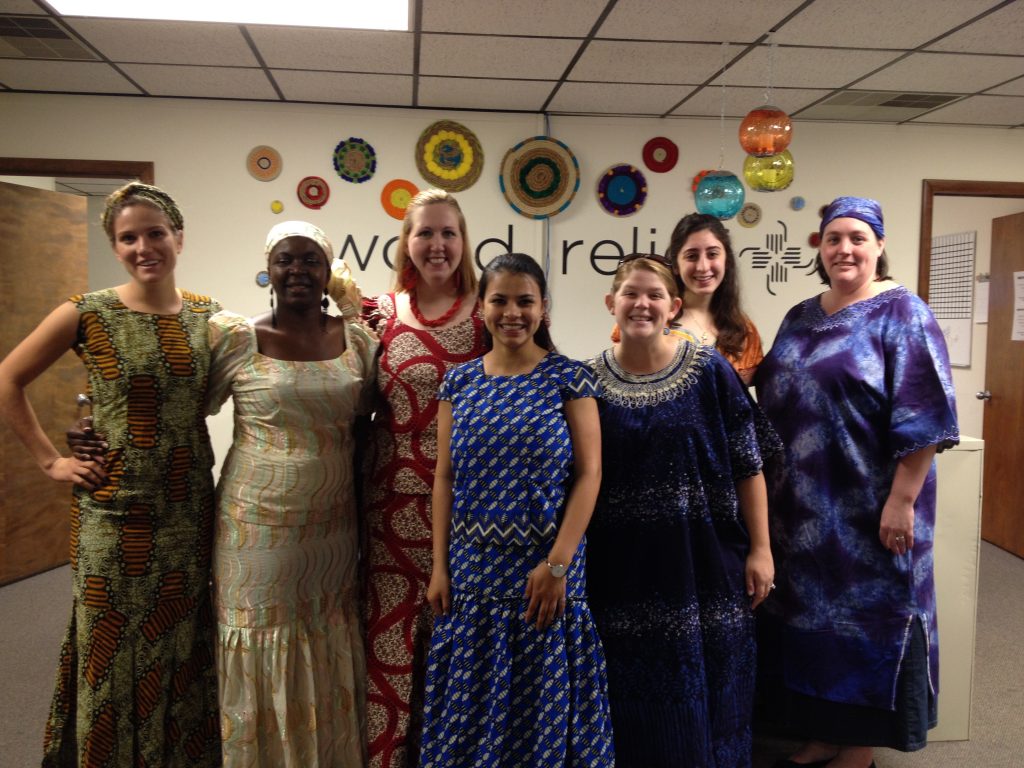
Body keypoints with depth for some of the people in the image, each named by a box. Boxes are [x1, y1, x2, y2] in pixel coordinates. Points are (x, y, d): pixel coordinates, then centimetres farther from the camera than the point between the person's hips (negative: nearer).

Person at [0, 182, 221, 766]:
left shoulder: (208, 316, 2)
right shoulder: (87, 314, -6)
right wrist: (50, 460, -1)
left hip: (189, 505, 3)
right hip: (114, 511, -2)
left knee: (181, 643, 13)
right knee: (114, 647, 8)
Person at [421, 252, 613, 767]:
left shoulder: (569, 378, -3)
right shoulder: (458, 383, 5)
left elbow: (588, 474, -6)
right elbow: (445, 478, 7)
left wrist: (557, 564, -13)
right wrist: (440, 567, 2)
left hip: (545, 569, -2)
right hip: (473, 570, 3)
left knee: (546, 701, 7)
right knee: (473, 704, 11)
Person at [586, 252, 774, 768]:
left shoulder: (710, 370, -4)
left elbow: (748, 467, -2)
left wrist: (760, 549, -3)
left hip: (705, 566, -1)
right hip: (623, 571, 1)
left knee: (705, 693, 10)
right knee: (635, 700, 12)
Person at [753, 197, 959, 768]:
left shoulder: (902, 314, -8)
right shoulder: (800, 319, 11)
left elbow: (922, 417, -14)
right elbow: (774, 402, 15)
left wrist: (902, 500, -19)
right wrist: (775, 488, 12)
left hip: (869, 507, -6)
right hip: (805, 506, 6)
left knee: (866, 617, 6)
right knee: (812, 614, 14)